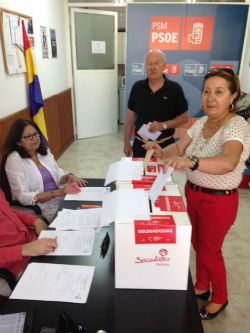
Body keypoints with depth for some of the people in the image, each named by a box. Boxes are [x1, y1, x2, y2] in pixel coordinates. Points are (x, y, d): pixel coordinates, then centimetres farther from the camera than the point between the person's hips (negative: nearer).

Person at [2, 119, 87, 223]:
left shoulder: (43, 150, 9)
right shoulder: (14, 159, -11)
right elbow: (23, 197, -16)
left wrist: (69, 177, -8)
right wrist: (58, 193, -26)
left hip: (60, 197, 7)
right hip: (39, 208, -7)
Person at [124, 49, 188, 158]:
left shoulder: (175, 89, -6)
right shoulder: (137, 87, 1)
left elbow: (184, 117, -1)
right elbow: (130, 116, 6)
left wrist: (163, 125, -17)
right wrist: (127, 143, 6)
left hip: (165, 145, -2)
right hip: (140, 145, 2)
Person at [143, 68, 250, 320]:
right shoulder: (201, 123, 1)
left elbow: (228, 162, -42)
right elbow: (179, 147, 0)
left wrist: (191, 162, -59)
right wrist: (163, 152, -22)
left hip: (218, 201, -6)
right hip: (192, 193, 6)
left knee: (209, 251, 11)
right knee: (198, 245, 21)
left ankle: (219, 299, 39)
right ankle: (201, 288, 46)